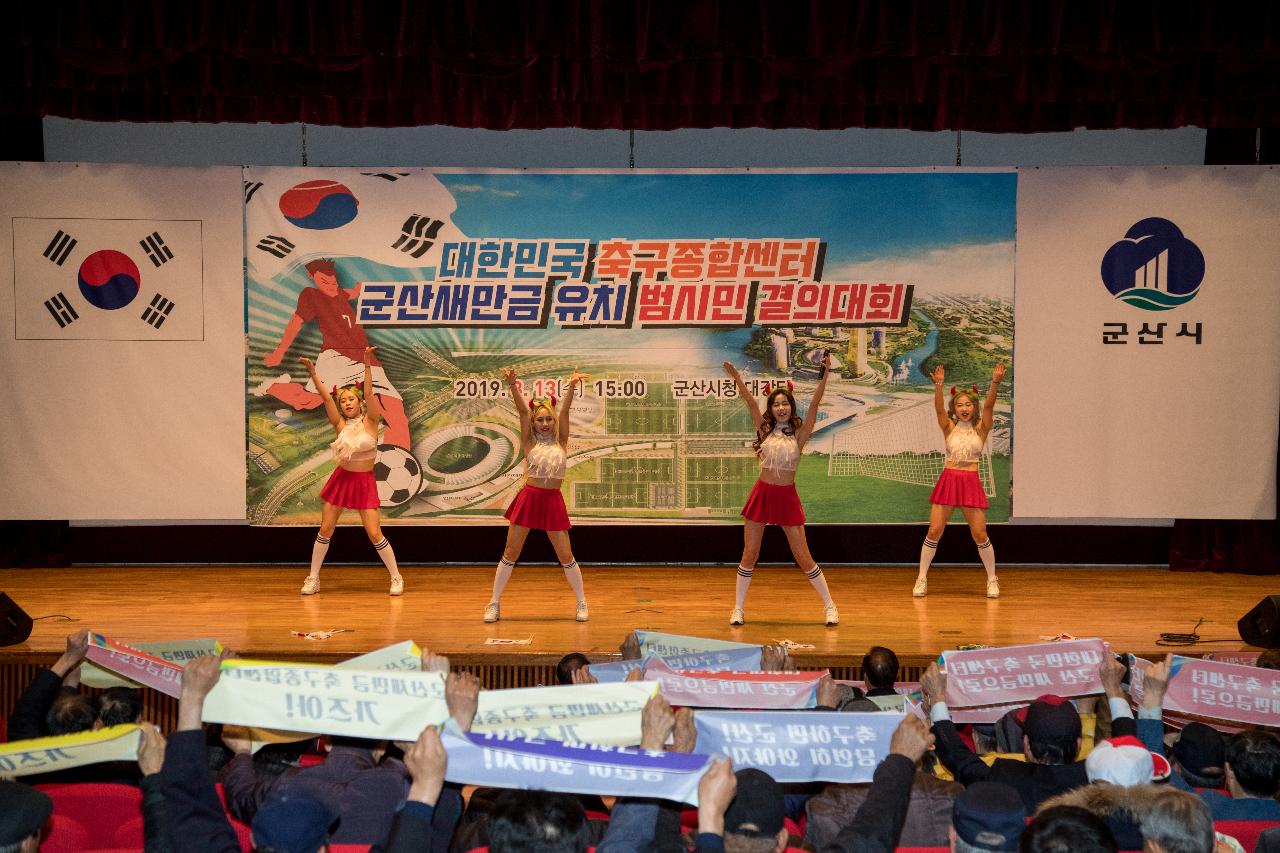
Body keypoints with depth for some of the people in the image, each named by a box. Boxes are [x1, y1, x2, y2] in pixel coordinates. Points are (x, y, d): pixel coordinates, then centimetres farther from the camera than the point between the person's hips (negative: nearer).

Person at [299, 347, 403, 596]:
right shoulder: (340, 425, 1)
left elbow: (369, 393, -18)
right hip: (341, 478, 3)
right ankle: (313, 578, 17)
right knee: (325, 529, 5)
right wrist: (312, 372, -15)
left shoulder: (370, 421, -5)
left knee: (375, 534, -7)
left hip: (364, 481, -3)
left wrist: (368, 365, -28)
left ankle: (396, 577, 8)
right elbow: (326, 397, -7)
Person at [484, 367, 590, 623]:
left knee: (565, 555, 2)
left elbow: (564, 412, -5)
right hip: (529, 497, 0)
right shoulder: (529, 442, 3)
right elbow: (522, 412, -9)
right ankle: (494, 603, 13)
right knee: (511, 553, 4)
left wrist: (572, 387, -17)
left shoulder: (561, 442, 7)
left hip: (553, 500, 1)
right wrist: (513, 386, -21)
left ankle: (581, 602, 16)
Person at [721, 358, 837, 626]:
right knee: (749, 554, 5)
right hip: (762, 493, 2)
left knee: (803, 557, 0)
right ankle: (738, 608, 16)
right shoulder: (765, 431, 5)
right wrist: (737, 378, -14)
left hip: (787, 496, -2)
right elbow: (751, 403, -4)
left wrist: (825, 375, -17)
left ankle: (830, 606, 12)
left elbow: (814, 404, -8)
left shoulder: (799, 434, 1)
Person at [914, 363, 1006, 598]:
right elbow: (939, 408, -13)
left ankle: (992, 579, 18)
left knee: (980, 535, 1)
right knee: (934, 532, -1)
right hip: (948, 480, 1)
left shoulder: (981, 428, 4)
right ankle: (922, 578, 11)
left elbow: (988, 406, -12)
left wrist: (995, 382, -28)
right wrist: (938, 385, -31)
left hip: (971, 483, -1)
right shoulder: (949, 428, 4)